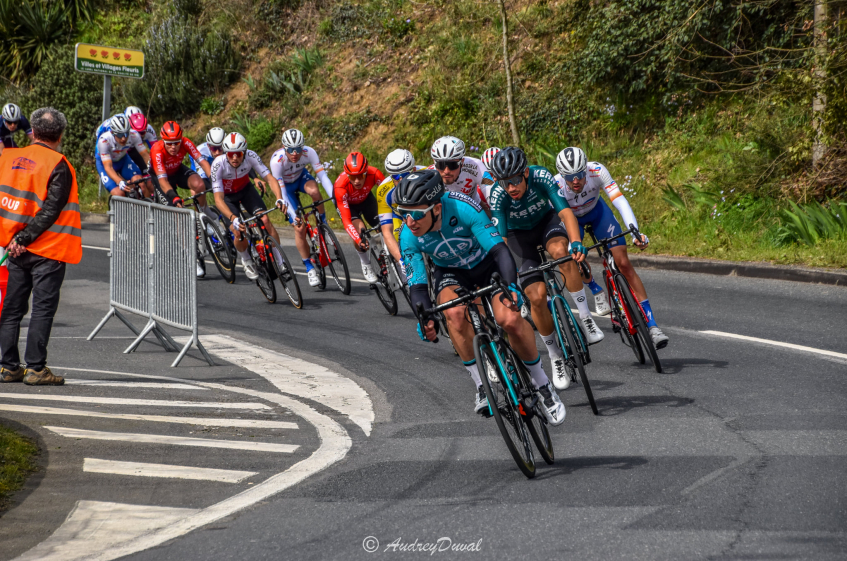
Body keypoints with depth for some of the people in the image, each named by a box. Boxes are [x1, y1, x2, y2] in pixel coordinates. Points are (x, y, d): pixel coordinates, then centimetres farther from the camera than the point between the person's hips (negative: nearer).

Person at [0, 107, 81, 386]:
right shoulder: (58, 165, -11)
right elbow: (50, 210, -16)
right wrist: (25, 238, -13)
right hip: (48, 248, -5)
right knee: (43, 308, -1)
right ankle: (36, 368, -3)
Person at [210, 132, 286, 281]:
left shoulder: (251, 156, -29)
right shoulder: (218, 164, -35)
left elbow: (270, 178, -31)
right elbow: (218, 199, -38)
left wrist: (279, 198, -50)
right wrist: (233, 219, -52)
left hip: (246, 190, 2)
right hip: (227, 196, -2)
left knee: (265, 220, -20)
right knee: (239, 232, -20)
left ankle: (280, 261, -6)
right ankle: (246, 260, 13)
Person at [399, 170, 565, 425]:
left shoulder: (463, 208, -34)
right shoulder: (408, 237, -24)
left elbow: (499, 250, -35)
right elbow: (417, 286, -21)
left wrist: (511, 286, -51)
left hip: (486, 263, -2)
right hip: (450, 273, 2)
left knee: (510, 319, -25)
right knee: (455, 313, -31)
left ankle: (542, 384, -4)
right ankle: (482, 385, -16)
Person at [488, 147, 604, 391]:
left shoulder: (541, 177, -31)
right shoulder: (497, 196, -30)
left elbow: (565, 211, -39)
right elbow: (500, 239, -32)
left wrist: (576, 241, -56)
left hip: (546, 221, 0)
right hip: (520, 235, 0)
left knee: (560, 250, -37)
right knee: (536, 295, -15)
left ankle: (586, 317, -28)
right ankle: (555, 357, 3)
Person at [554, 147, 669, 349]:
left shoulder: (597, 171, -35)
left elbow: (620, 201, -39)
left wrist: (635, 233, -52)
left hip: (597, 210, 0)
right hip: (570, 218, 0)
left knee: (624, 264, -12)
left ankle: (652, 326, -12)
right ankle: (597, 292, 7)